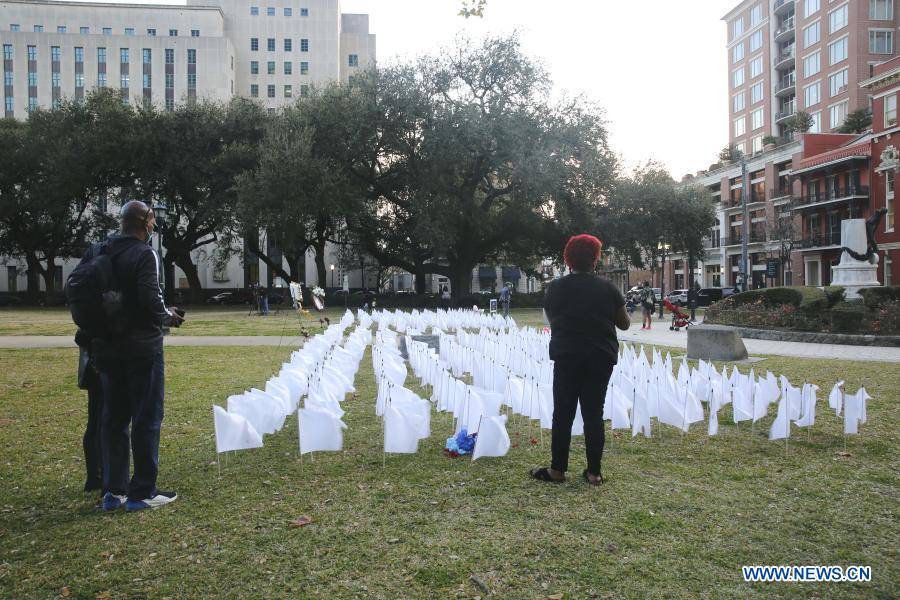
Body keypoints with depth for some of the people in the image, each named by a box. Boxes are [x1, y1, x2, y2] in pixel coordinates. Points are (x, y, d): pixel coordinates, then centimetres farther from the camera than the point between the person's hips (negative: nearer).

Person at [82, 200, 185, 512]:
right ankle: (142, 492, 7)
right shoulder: (144, 254, -14)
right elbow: (150, 298, -22)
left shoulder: (95, 252, 9)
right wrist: (168, 317, -3)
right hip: (142, 347, -7)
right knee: (146, 418, 2)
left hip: (106, 347, 7)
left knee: (113, 417, 14)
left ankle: (113, 490, 20)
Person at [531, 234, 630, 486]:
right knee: (594, 413, 6)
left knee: (563, 413, 6)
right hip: (600, 358, 1)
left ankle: (557, 469, 10)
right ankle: (594, 472, 10)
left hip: (566, 357, 0)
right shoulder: (607, 288, -3)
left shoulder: (555, 288, 0)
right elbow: (624, 324, 7)